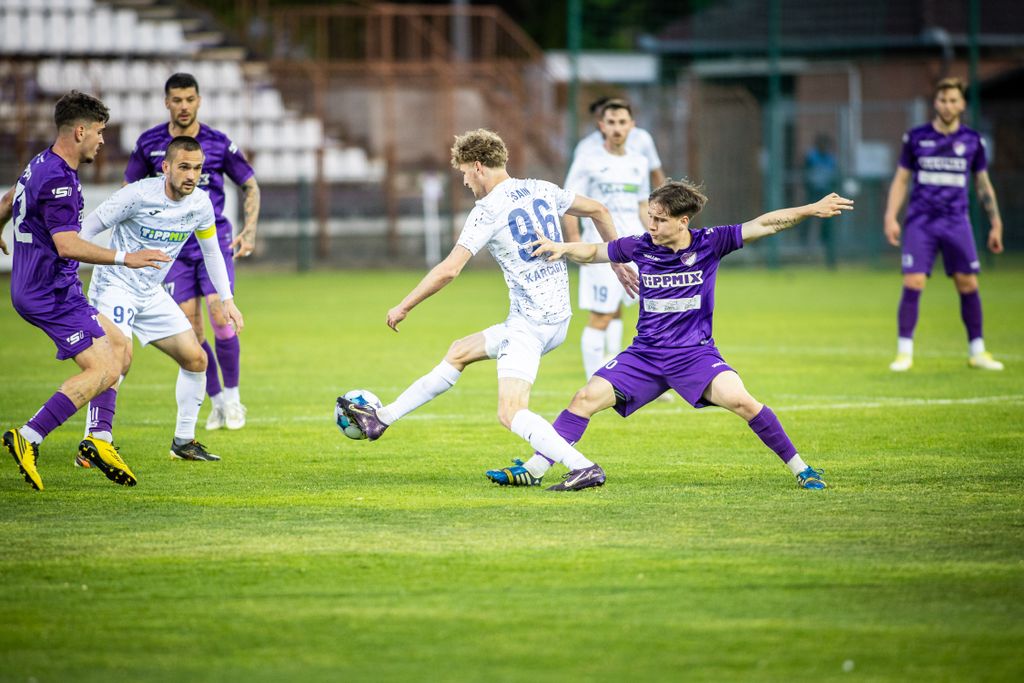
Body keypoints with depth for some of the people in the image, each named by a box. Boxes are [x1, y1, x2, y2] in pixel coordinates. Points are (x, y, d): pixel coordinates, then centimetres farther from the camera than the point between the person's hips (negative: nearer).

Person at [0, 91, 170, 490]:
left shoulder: (42, 166, 12)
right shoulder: (57, 180, -21)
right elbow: (67, 246, -30)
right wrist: (125, 259, -27)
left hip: (34, 289, 11)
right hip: (51, 295, -11)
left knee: (119, 345, 16)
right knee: (104, 369, -16)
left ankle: (98, 440, 9)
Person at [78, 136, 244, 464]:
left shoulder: (200, 204, -2)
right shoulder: (139, 194, -20)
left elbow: (211, 251, 15)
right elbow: (88, 227, -15)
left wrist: (227, 300, 11)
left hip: (152, 294, 7)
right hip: (115, 286, -7)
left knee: (196, 359, 5)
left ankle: (184, 441, 18)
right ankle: (95, 442, -26)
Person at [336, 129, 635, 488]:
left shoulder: (488, 211, -13)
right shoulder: (542, 190, 8)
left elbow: (448, 270, -15)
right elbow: (598, 210, 19)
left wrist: (403, 307, -3)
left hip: (529, 324, -9)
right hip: (558, 319, 9)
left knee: (511, 413, -17)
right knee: (459, 352, 22)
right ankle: (382, 418, 30)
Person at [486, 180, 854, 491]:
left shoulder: (709, 243, -8)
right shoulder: (641, 247, -2)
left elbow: (765, 224, -10)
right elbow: (595, 252, 10)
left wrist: (810, 210, -20)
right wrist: (563, 249, -10)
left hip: (695, 353, -3)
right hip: (645, 355, 3)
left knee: (741, 401, -26)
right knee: (587, 398, -8)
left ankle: (800, 468, -13)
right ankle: (533, 470, -1)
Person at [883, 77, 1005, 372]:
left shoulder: (972, 141, 6)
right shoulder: (916, 137, 4)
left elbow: (983, 185, 13)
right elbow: (901, 180, 8)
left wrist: (996, 225, 11)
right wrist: (890, 217, -1)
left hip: (956, 223, 1)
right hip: (920, 223, -1)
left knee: (968, 285, -2)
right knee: (912, 284, -9)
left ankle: (977, 352, 8)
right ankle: (904, 352, -1)